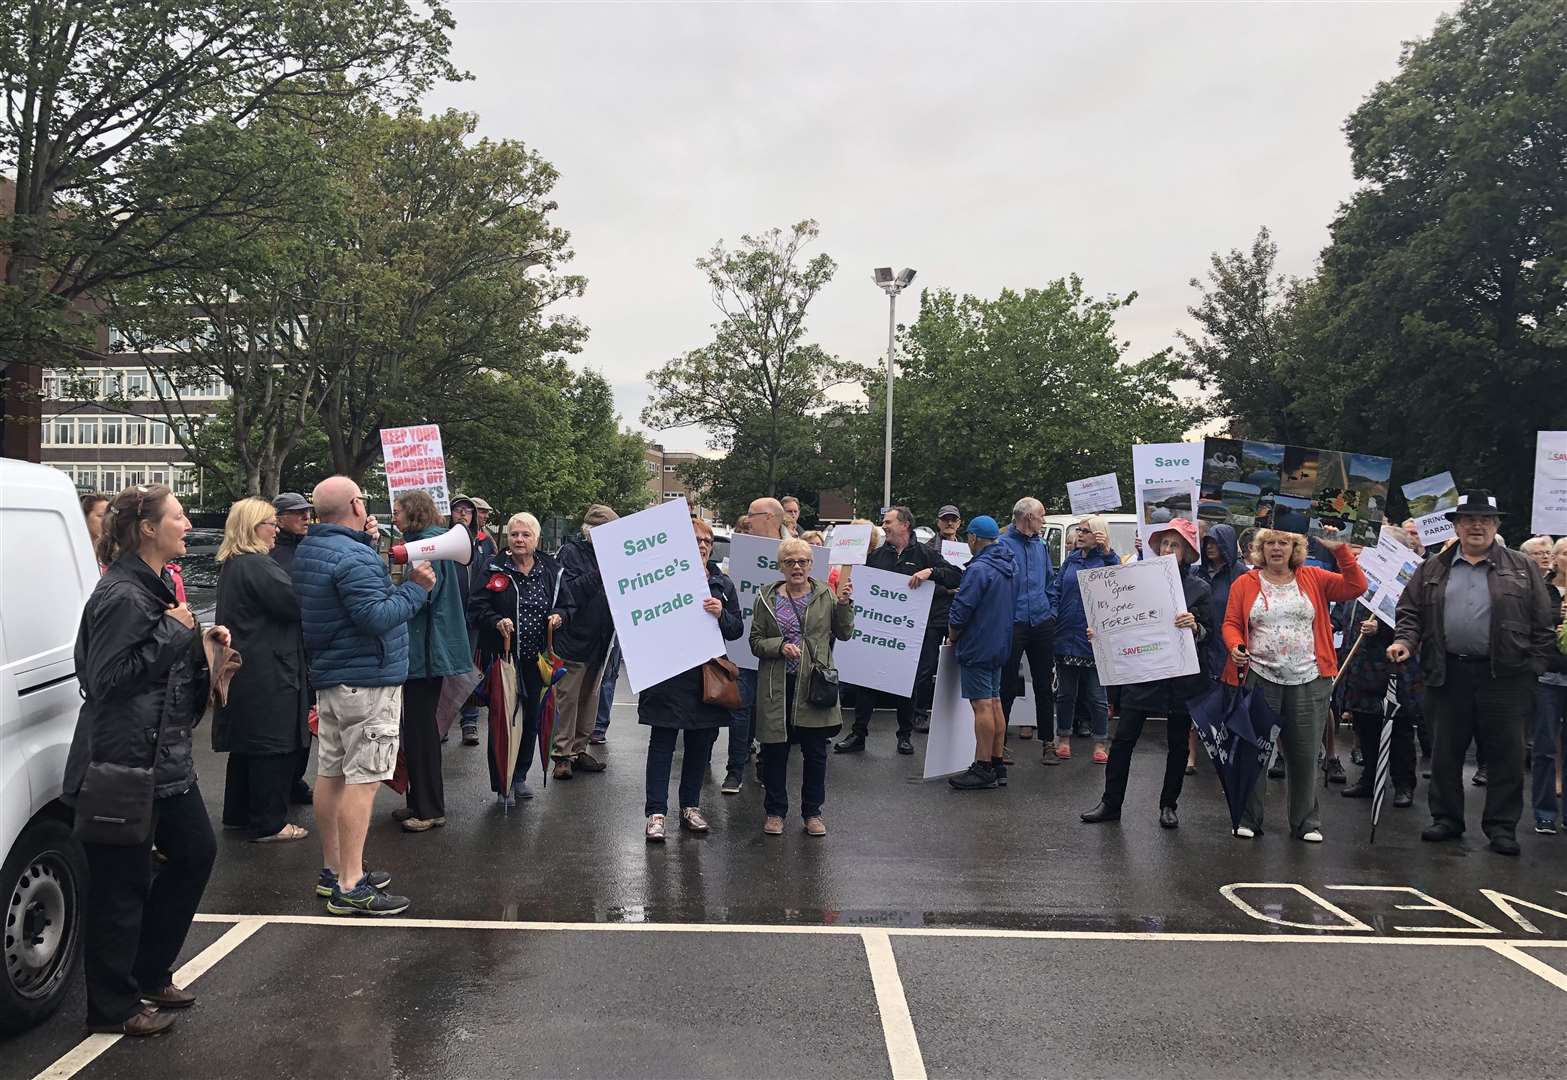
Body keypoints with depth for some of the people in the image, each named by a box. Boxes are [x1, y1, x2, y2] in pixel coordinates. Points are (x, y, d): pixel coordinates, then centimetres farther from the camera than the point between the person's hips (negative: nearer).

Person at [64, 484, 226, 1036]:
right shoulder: (121, 597, -19)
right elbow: (106, 679, -24)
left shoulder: (157, 587, 13)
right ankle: (113, 1006, 17)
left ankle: (149, 974, 32)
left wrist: (200, 641, 7)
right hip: (124, 762, -10)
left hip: (163, 757, 10)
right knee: (121, 881, 2)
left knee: (195, 852, 17)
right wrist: (173, 631, -21)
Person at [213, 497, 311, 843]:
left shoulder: (230, 565, 14)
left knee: (248, 742, 18)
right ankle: (269, 823, 3)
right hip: (268, 671, -10)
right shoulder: (257, 566, -18)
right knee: (274, 745, -3)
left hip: (243, 669, 10)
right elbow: (295, 603, -20)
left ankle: (238, 813, 28)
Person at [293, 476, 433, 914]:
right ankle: (350, 886, -5)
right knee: (362, 780, -7)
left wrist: (366, 542, 6)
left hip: (329, 677, 10)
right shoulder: (354, 557, -20)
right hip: (368, 681, -10)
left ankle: (333, 871, 26)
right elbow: (378, 617, -26)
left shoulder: (309, 549, 11)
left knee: (330, 774, 14)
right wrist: (416, 588, -15)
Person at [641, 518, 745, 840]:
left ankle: (690, 806, 24)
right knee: (662, 742, 1)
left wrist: (721, 614, -11)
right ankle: (656, 812, 5)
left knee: (701, 743, 11)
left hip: (707, 676, 4)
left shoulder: (722, 583, 10)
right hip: (668, 675, -4)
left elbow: (737, 630, 7)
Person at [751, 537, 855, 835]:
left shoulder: (825, 595, 5)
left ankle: (812, 812, 21)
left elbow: (844, 634, 5)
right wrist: (780, 646, -13)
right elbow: (755, 642, 5)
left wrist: (844, 605, -10)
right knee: (774, 751, 5)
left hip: (813, 684, 0)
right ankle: (774, 811, 21)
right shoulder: (767, 597, 4)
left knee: (815, 752, 6)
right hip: (777, 685, 0)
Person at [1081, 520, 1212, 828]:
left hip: (1183, 676, -1)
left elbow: (1211, 633, -1)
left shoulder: (1200, 588, 0)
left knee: (1177, 743, 9)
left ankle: (1168, 805, 23)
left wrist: (1195, 626, -21)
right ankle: (1111, 803, 9)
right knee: (1123, 738, 0)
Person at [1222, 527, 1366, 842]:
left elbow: (1356, 586, -3)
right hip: (1260, 679, -1)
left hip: (1308, 682, 1)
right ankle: (1248, 819, 16)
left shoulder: (1314, 579, 7)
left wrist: (1341, 550, -11)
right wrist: (1235, 646, -16)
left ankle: (1305, 822, 22)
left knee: (1304, 754, 8)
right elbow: (1231, 624, 3)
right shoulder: (1245, 584, 5)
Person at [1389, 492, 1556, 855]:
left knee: (1506, 755, 3)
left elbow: (1543, 624, 5)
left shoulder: (1522, 569, 6)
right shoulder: (1432, 570, 10)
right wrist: (1404, 641, -7)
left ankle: (1501, 826, 14)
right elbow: (1410, 612, 11)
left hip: (1504, 678, -1)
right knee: (1445, 753, 9)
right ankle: (1446, 818, 21)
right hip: (1448, 675, 2)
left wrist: (1532, 669, -1)